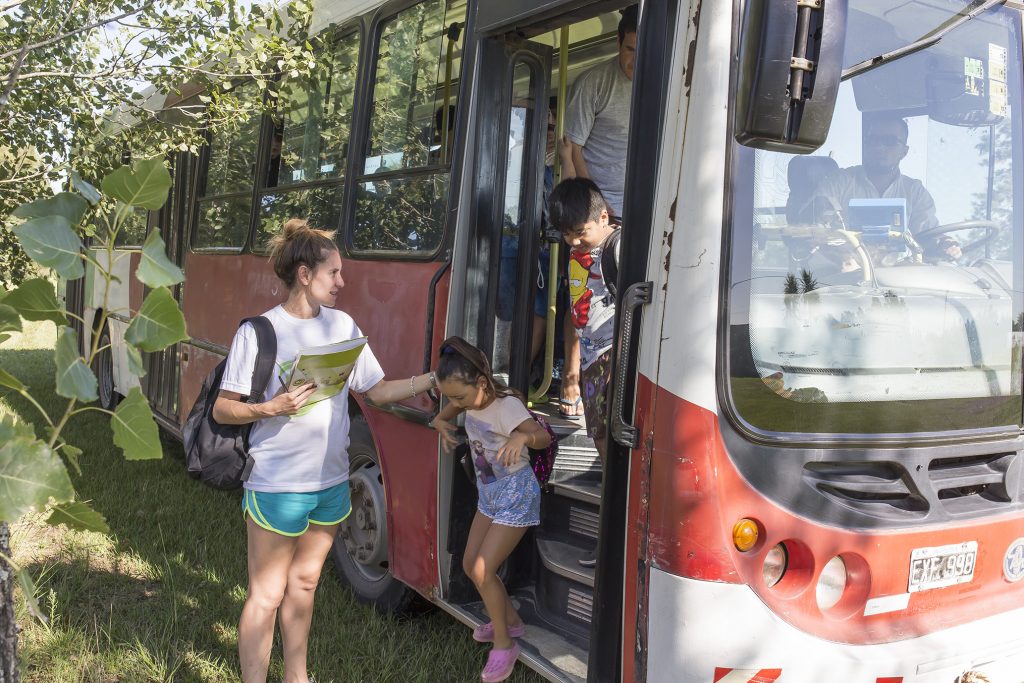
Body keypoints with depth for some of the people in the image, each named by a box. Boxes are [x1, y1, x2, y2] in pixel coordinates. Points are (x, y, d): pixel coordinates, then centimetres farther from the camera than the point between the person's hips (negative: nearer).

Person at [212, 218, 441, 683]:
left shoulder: (342, 325, 4)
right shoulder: (259, 332, -12)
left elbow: (378, 390, 8)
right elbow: (222, 410, -9)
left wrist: (436, 378, 0)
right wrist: (271, 409, -26)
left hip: (331, 483, 6)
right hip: (277, 487, -6)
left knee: (304, 584, 20)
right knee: (266, 595, 4)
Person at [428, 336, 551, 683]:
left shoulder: (506, 406, -27)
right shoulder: (470, 401, -5)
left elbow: (544, 436, -42)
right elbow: (449, 412, 18)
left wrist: (523, 437, -64)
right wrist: (440, 420, -6)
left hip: (516, 496, -8)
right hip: (488, 493, 8)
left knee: (483, 572, -10)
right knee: (470, 565, 13)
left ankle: (504, 644, 10)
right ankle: (510, 621, 34)